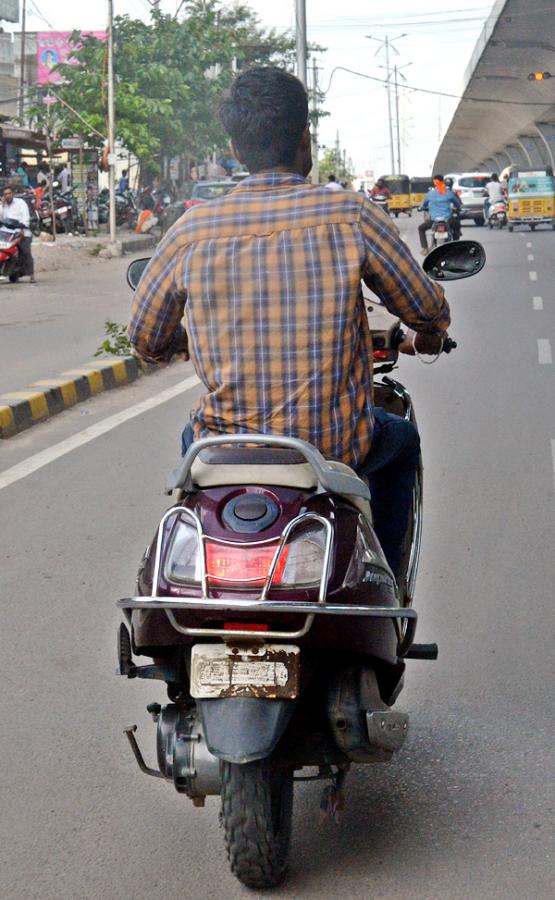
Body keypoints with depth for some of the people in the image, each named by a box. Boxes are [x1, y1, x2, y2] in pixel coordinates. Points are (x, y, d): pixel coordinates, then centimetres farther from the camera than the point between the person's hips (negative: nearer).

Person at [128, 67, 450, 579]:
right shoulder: (350, 215, -9)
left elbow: (146, 339, 8)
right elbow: (427, 310, 3)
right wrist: (428, 337, 28)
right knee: (401, 438, 31)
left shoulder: (191, 231, -5)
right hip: (335, 449, -1)